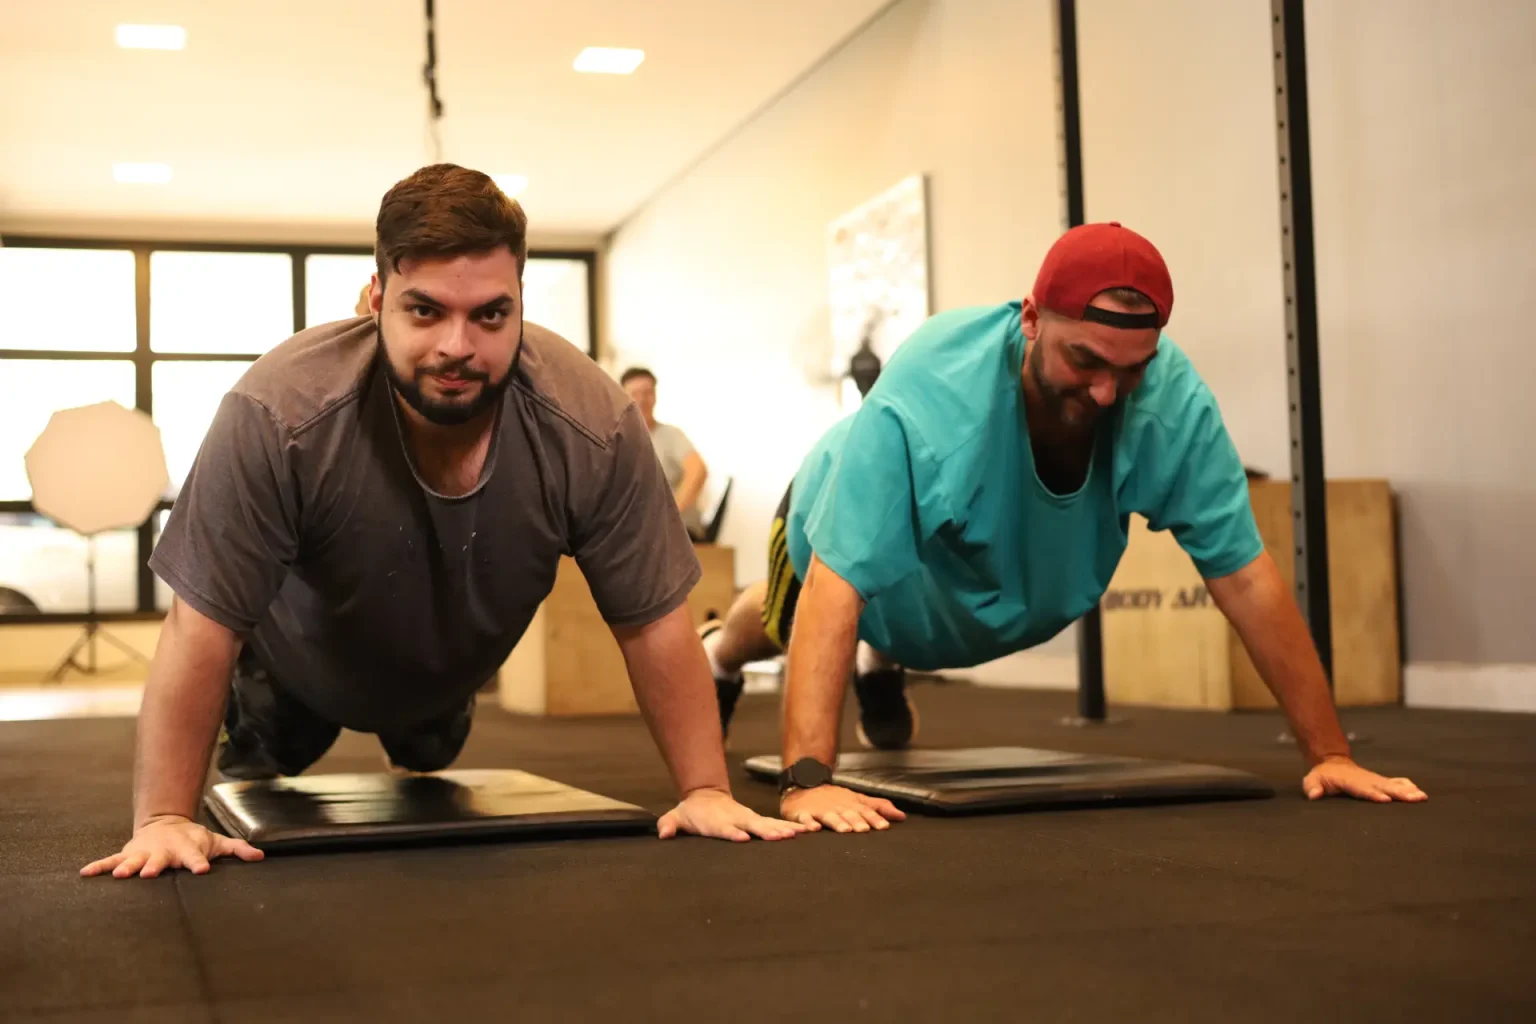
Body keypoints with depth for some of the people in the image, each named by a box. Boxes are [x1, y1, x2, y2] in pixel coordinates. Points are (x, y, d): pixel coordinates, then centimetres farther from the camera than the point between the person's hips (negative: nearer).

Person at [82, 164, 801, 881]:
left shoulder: (593, 426, -35)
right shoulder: (276, 415, -41)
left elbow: (653, 621, -25)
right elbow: (203, 626, -36)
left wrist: (705, 790, -27)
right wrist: (163, 820, -37)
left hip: (450, 679, 3)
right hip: (296, 675, -2)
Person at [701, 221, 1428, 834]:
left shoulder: (1173, 399, -38)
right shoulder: (926, 397, -47)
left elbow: (1244, 577, -31)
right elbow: (836, 588, -48)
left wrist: (1329, 751, -30)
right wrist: (807, 780, -55)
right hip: (860, 522, -2)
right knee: (778, 623, 32)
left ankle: (880, 668, 68)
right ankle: (721, 657, 64)